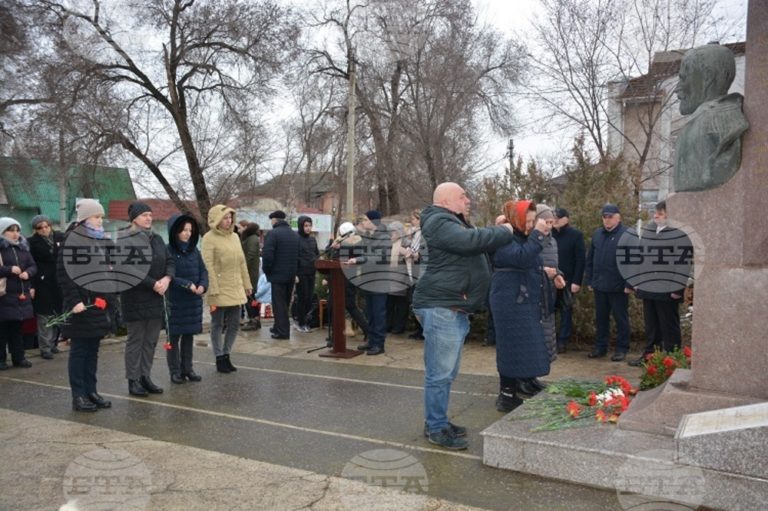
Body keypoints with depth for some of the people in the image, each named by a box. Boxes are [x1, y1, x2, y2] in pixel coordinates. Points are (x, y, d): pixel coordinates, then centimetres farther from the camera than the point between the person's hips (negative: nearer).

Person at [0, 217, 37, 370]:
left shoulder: (23, 247, 14)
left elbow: (33, 266, 13)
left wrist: (28, 273, -7)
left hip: (21, 294, 6)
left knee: (17, 327, 13)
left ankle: (19, 357, 19)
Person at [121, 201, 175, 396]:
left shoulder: (157, 239, 13)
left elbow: (170, 261, 11)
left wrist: (167, 278, -9)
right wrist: (153, 284, -19)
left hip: (156, 298, 7)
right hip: (135, 298, -7)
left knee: (151, 340, 11)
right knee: (135, 340, 2)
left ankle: (145, 377, 21)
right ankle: (133, 380, 11)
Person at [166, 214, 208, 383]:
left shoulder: (194, 250, 8)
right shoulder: (168, 251, -9)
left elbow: (203, 271, 7)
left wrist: (202, 286, -11)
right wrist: (187, 284, -20)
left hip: (193, 301, 5)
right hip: (174, 301, -5)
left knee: (189, 335, 11)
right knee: (174, 336, 4)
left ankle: (187, 369, 20)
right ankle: (175, 371, 13)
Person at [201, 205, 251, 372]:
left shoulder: (235, 237, 12)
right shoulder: (209, 238, -9)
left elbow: (242, 262, 15)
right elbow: (208, 266, -14)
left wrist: (247, 284, 14)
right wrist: (213, 289, -18)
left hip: (235, 289, 7)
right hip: (219, 290, -6)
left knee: (234, 324, 11)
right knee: (217, 325, 5)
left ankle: (226, 355, 25)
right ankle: (219, 358, 16)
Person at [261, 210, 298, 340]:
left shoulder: (273, 233, -12)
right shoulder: (295, 234, 11)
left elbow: (267, 255, -19)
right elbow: (299, 255, 10)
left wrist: (266, 270, -4)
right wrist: (294, 270, 13)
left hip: (278, 274, -7)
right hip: (291, 274, 7)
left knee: (278, 303, -1)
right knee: (285, 303, 17)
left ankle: (282, 331, -3)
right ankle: (280, 327, 25)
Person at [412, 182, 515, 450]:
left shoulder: (453, 223, 22)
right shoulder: (440, 222, -12)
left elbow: (475, 242, 24)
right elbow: (472, 240, -25)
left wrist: (496, 231, 8)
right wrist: (504, 231, -12)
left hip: (454, 309, 11)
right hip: (441, 308, -11)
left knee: (446, 372, 16)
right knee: (439, 373, -5)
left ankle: (436, 421, 26)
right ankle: (436, 428, 4)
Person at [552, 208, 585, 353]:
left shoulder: (576, 234, -3)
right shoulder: (549, 234, 6)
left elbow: (580, 259, -6)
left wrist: (577, 281, -13)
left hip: (567, 280, -3)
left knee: (566, 311, 6)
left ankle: (562, 341, 13)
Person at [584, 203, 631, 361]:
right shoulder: (597, 234, 10)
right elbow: (590, 259, 13)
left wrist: (629, 283, -15)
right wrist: (589, 280, 10)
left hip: (618, 287, -5)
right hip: (599, 285, 5)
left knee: (621, 318, 6)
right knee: (601, 318, 14)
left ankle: (622, 349, 16)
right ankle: (600, 347, 24)